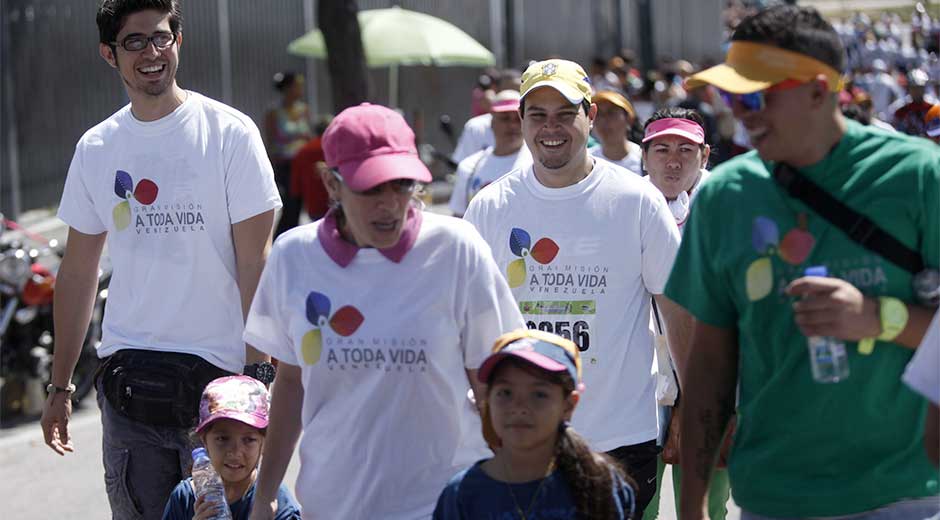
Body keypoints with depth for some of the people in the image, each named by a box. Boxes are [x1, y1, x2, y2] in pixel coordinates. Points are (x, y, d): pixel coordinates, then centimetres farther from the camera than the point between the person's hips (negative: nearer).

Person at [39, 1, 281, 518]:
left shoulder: (229, 133, -4)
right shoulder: (95, 148, 8)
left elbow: (254, 266, -6)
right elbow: (78, 272, 14)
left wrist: (257, 371, -11)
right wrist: (60, 385, 13)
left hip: (220, 371, -3)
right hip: (128, 374, 3)